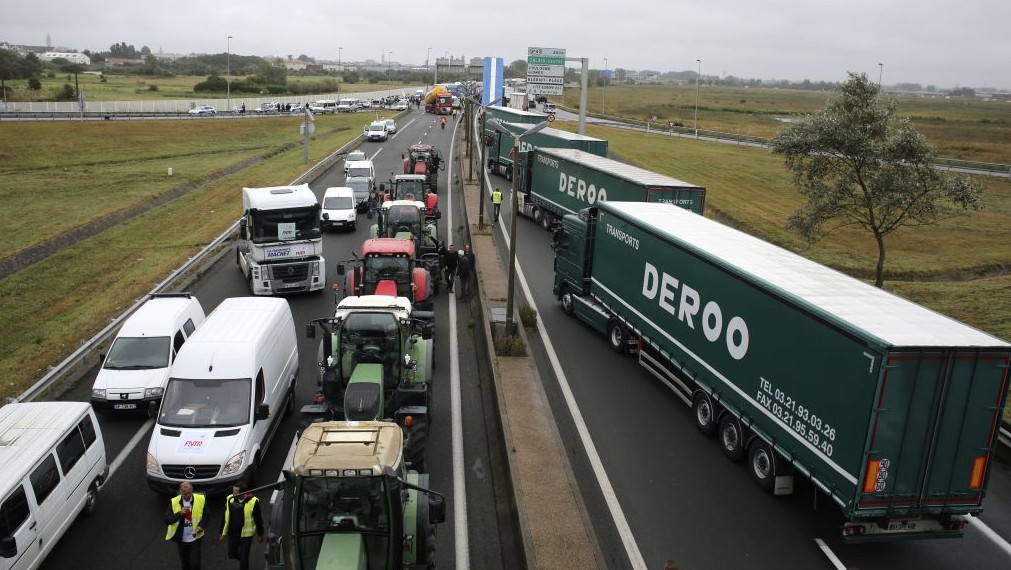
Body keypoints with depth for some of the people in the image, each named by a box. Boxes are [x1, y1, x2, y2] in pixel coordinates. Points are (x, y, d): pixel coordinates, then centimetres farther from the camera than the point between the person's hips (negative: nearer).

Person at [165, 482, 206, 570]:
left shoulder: (201, 499, -9)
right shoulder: (174, 502, -9)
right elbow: (167, 520, -11)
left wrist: (201, 526, -15)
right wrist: (180, 513, -26)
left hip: (195, 538, -1)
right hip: (181, 539, 1)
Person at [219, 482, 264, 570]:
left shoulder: (253, 502, -22)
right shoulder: (230, 499, -14)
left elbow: (258, 519, -10)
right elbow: (225, 517, 0)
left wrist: (260, 535, -1)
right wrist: (223, 532, 7)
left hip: (246, 534, -4)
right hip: (232, 533, 4)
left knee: (244, 558, 5)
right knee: (232, 554, 16)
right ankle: (243, 560, 47)